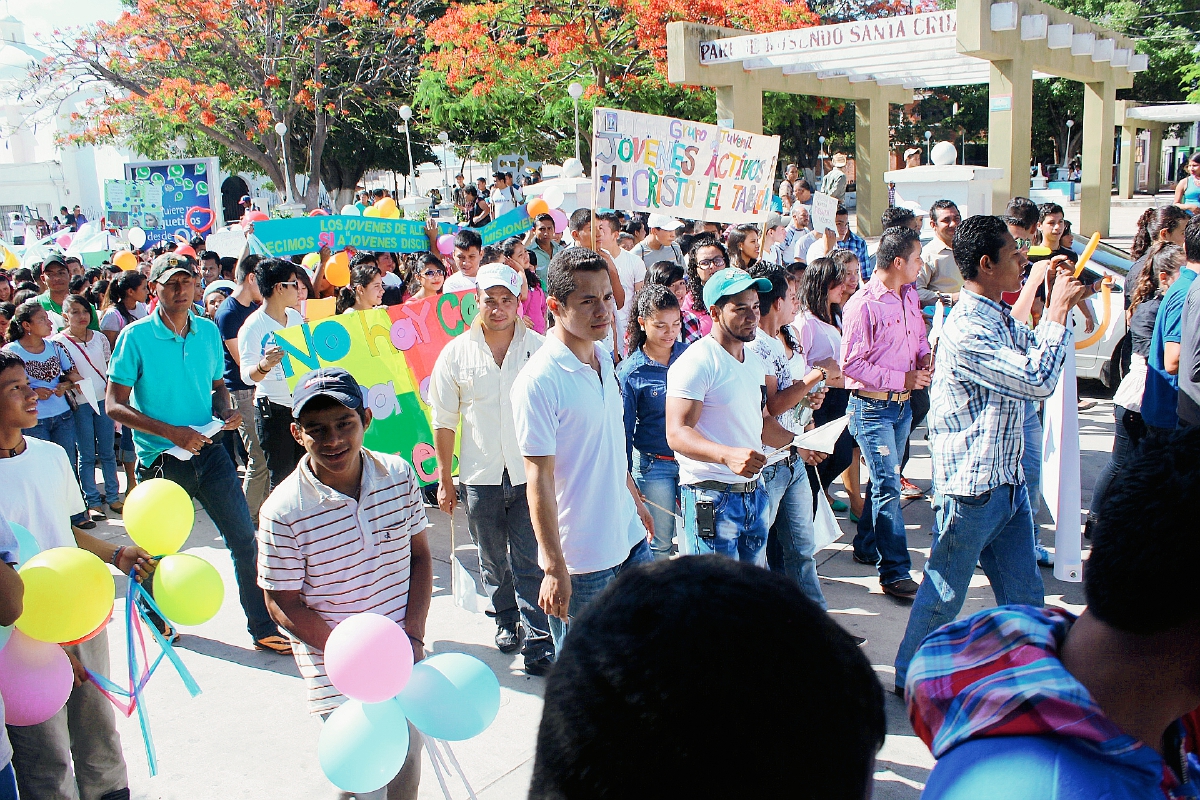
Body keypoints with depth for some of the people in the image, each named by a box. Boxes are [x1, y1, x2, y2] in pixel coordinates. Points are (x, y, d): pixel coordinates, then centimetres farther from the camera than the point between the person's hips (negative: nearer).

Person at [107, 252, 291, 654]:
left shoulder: (208, 330, 4)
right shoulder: (136, 336, -10)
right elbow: (114, 405, -11)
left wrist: (226, 412, -4)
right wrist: (171, 432, -21)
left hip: (209, 451, 3)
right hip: (160, 459, -3)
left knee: (244, 538, 0)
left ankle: (263, 628, 10)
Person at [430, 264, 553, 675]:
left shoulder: (539, 349, -4)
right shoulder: (456, 353, 1)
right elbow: (444, 421, 6)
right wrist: (444, 478, 7)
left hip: (530, 472, -2)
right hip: (480, 475, 2)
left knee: (530, 561, -2)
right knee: (493, 559, 16)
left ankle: (538, 641, 4)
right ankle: (505, 620, 36)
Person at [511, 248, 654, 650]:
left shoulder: (603, 359, 4)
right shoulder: (539, 381, -21)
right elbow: (539, 478, -20)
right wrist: (554, 568, -19)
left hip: (629, 537, 8)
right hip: (581, 559, -7)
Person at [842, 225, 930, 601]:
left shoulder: (910, 296, 7)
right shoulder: (863, 306, -18)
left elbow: (920, 337, 22)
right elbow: (851, 364, -18)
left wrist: (926, 358, -1)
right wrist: (902, 379, -19)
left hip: (902, 404, 8)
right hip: (872, 407, -8)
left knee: (884, 481, 18)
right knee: (888, 487, -8)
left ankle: (866, 546, 34)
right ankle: (895, 572, -3)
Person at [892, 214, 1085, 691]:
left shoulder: (1000, 319, 8)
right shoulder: (967, 330, -23)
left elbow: (1037, 352, 27)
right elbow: (1039, 381, -27)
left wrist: (1058, 305, 11)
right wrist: (1059, 310, -17)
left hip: (1008, 484, 9)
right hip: (970, 490, -9)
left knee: (1024, 596, 15)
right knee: (944, 595, 8)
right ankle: (911, 679, 26)